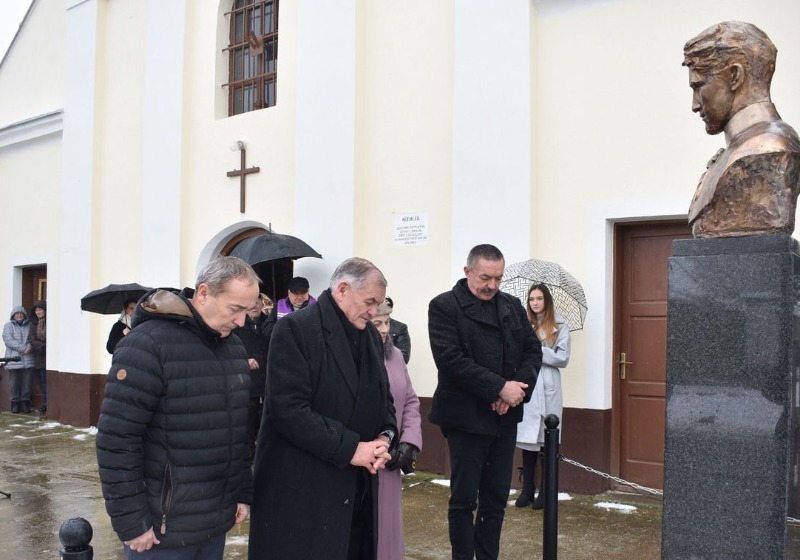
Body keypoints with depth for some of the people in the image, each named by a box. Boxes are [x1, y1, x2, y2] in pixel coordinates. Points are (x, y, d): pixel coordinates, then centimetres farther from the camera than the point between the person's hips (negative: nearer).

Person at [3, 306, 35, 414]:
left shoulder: (29, 326, 16)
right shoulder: (8, 326, 8)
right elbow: (8, 340, -5)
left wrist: (29, 347, -16)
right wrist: (22, 348, -15)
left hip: (28, 360, 2)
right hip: (14, 360, -2)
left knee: (26, 383, 2)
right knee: (14, 383, -1)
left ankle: (25, 403, 9)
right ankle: (15, 403, 8)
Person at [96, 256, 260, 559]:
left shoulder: (234, 346, 8)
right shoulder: (148, 344, -15)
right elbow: (116, 439, -18)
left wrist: (243, 491, 14)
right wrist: (130, 520, -17)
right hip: (163, 527, -6)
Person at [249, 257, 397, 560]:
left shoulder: (370, 335, 11)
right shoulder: (296, 329, -13)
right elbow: (289, 409, -21)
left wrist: (385, 436, -3)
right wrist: (350, 449, -19)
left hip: (357, 485, 7)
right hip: (301, 487, -7)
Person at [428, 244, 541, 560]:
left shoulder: (513, 306, 11)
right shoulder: (444, 306, -7)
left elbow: (533, 350, 9)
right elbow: (451, 359, -17)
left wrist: (518, 387, -10)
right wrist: (500, 387, -20)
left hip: (505, 416, 5)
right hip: (467, 417, -5)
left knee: (496, 498, 11)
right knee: (464, 499, 4)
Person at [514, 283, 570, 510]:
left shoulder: (559, 326, 2)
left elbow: (563, 358, -3)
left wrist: (537, 350, -11)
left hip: (548, 388, -2)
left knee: (547, 440, 2)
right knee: (527, 438, 4)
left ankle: (546, 491, 12)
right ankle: (527, 489, 14)